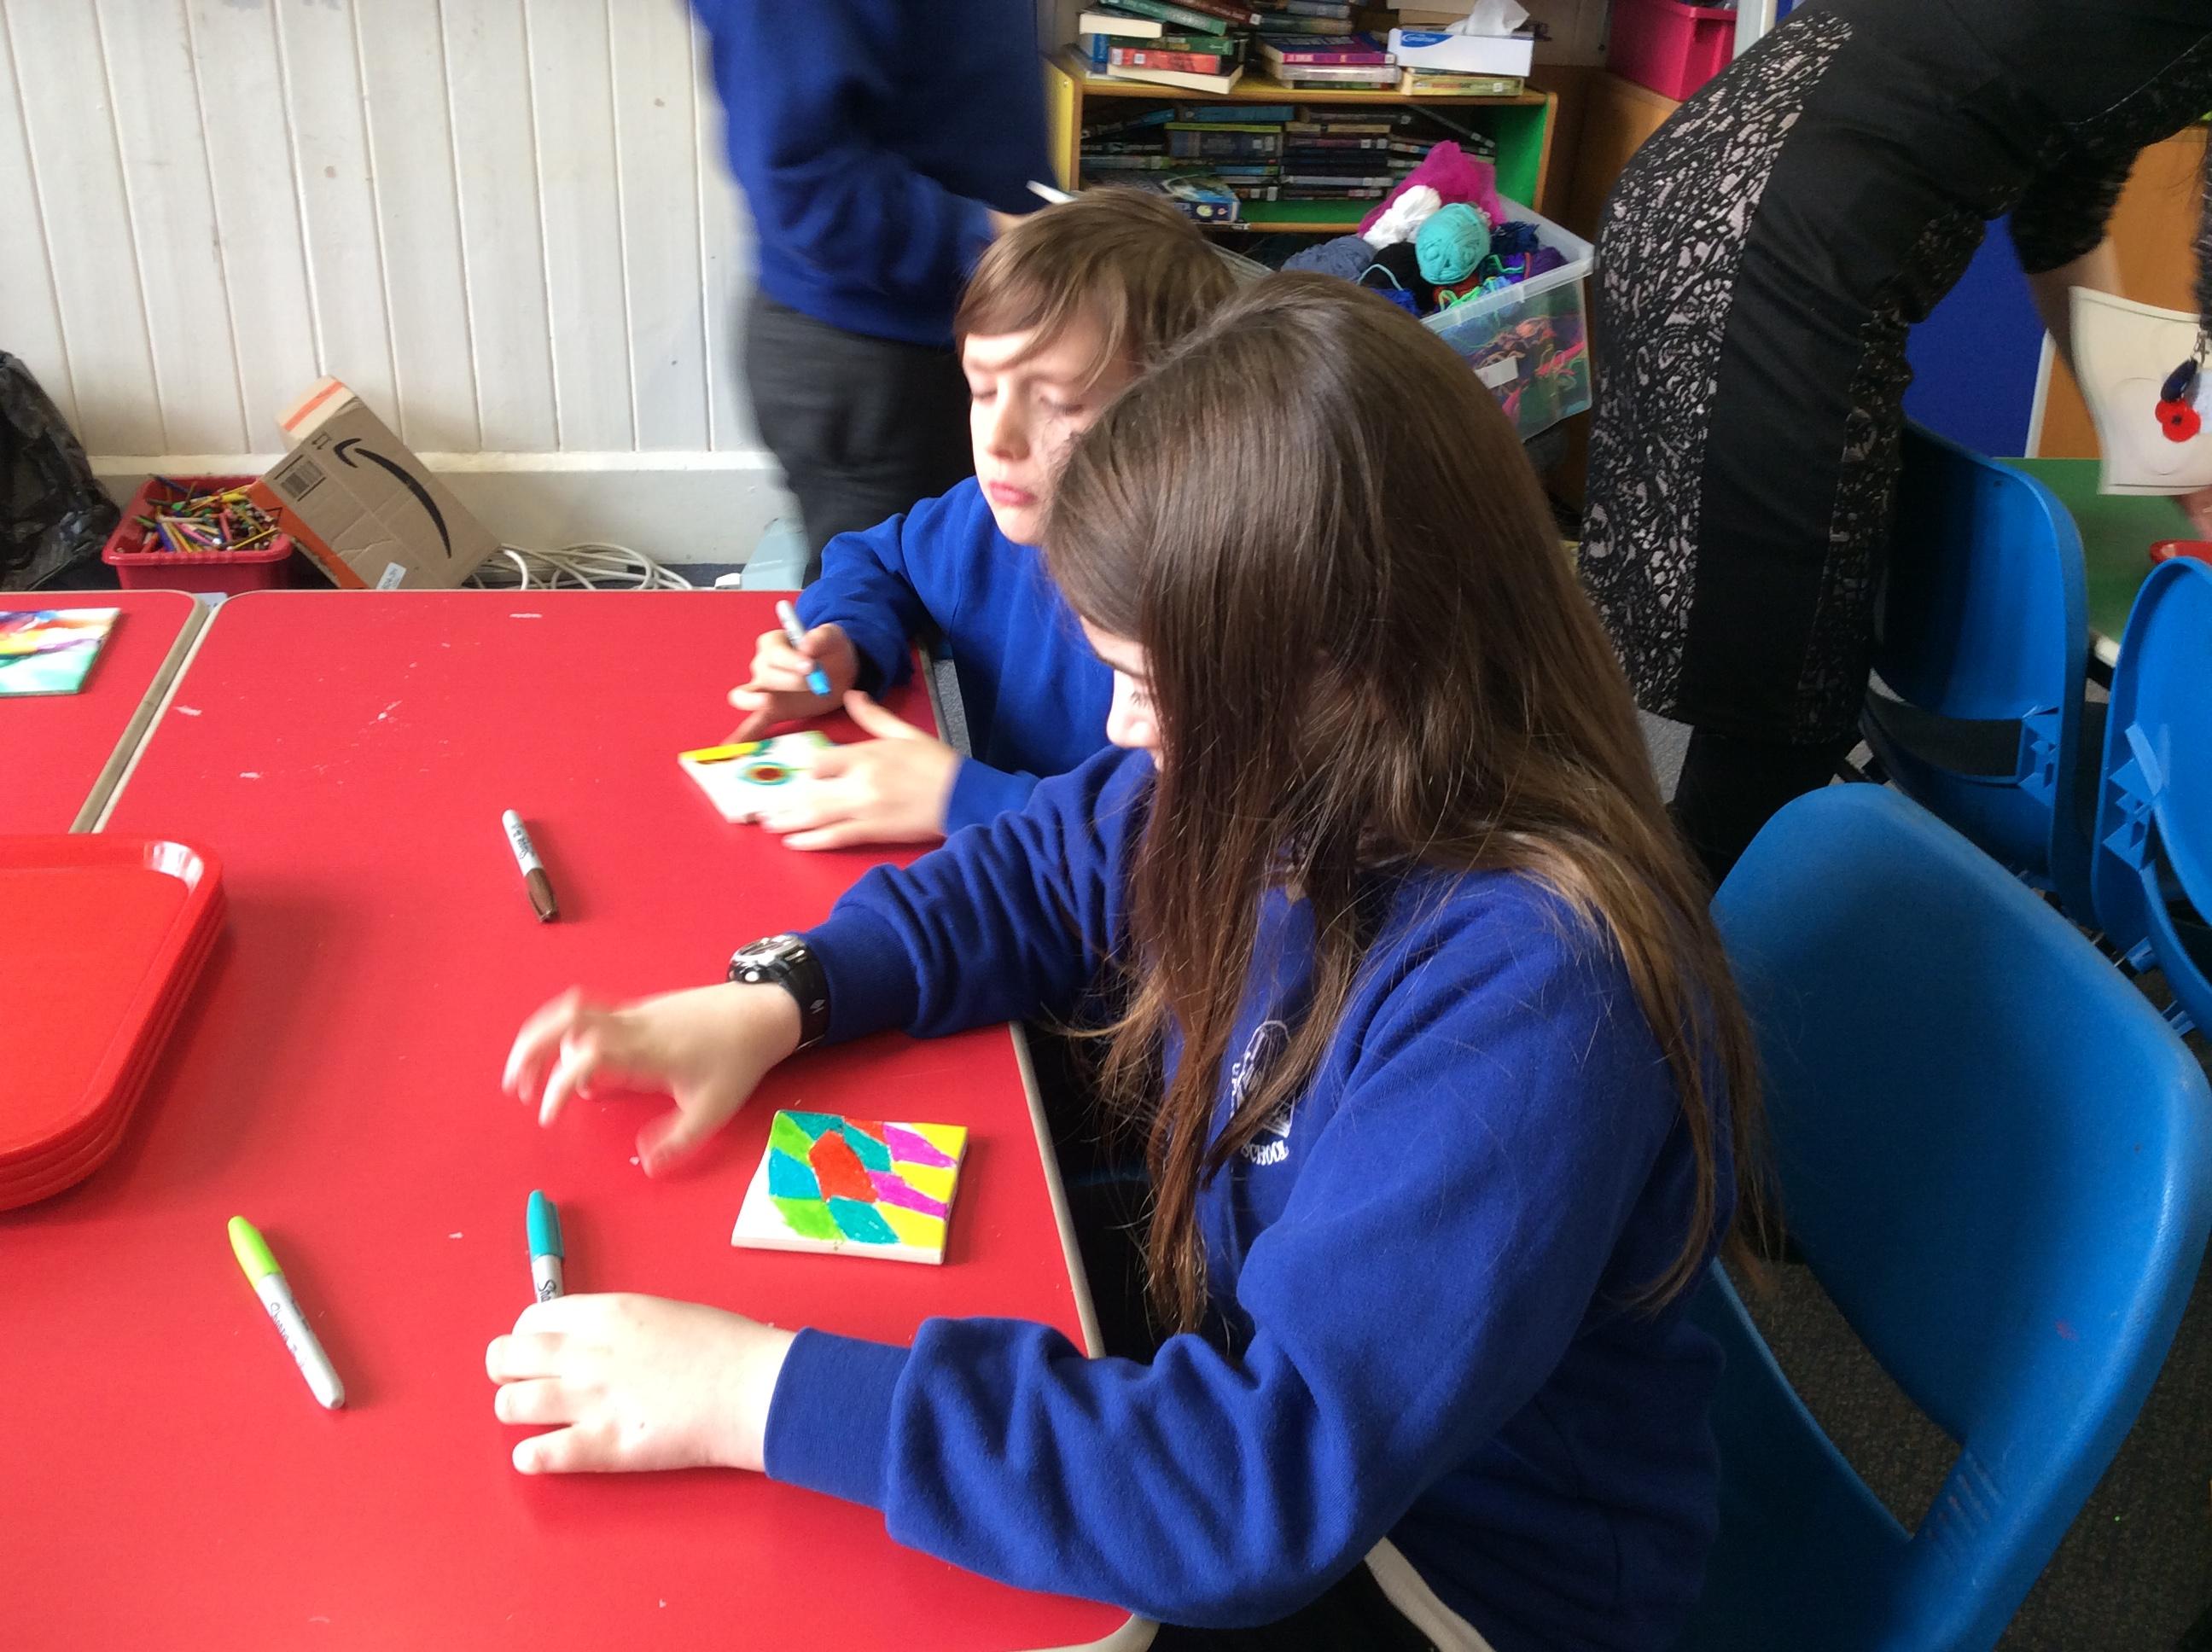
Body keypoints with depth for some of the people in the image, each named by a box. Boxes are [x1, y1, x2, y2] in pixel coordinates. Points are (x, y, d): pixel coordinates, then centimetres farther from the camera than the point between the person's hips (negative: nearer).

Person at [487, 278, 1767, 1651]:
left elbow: (1268, 1481, -36)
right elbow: (1043, 870, 7)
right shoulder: (1283, 777, -12)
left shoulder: (1527, 993, -35)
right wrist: (778, 999, -8)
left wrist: (770, 1394, -33)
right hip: (1250, 1364, 6)